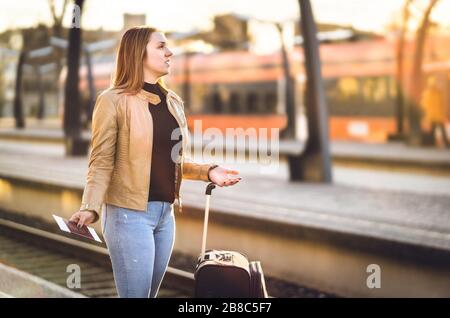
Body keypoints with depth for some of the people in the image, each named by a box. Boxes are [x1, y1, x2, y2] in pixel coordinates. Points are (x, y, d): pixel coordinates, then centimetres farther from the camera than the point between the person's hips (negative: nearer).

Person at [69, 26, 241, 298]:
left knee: (150, 293, 14)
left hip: (166, 213, 7)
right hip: (129, 213, -7)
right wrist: (90, 208, -24)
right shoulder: (114, 100, -9)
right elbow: (101, 163, -11)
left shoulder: (173, 102, 11)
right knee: (136, 294, -4)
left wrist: (207, 172, 1)